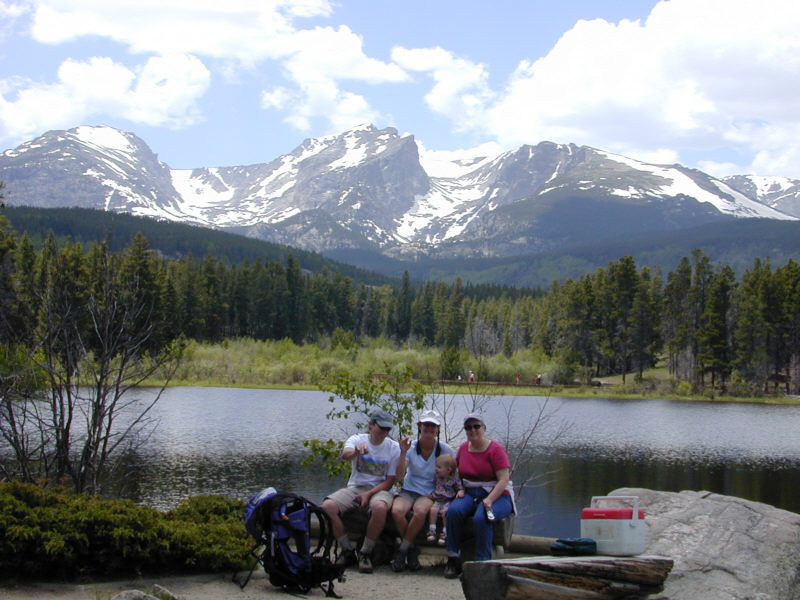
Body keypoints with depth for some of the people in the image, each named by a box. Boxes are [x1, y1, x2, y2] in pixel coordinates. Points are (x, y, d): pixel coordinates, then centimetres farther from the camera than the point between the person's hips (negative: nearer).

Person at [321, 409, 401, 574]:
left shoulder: (393, 447, 2)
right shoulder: (357, 439, 0)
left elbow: (390, 480, 0)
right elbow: (345, 455, -24)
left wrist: (369, 494, -15)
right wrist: (356, 451, -49)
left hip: (379, 489, -1)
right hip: (354, 487, 1)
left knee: (380, 507, -38)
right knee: (327, 506, -26)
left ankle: (365, 553, -20)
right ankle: (347, 551, -9)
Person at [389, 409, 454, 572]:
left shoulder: (445, 450, 1)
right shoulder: (411, 447, 3)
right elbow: (399, 476, -7)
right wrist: (403, 453, -17)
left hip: (430, 494, -1)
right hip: (409, 490, 1)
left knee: (420, 511, -37)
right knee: (397, 511, -32)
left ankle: (402, 550, -16)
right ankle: (412, 550, -8)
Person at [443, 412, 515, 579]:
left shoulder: (495, 449, -7)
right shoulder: (464, 448, 10)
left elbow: (504, 480, -14)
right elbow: (457, 471, 23)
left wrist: (488, 501, -26)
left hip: (497, 495, -5)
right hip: (470, 494, 5)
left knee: (481, 518, -36)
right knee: (454, 510, -28)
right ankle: (453, 558, -20)